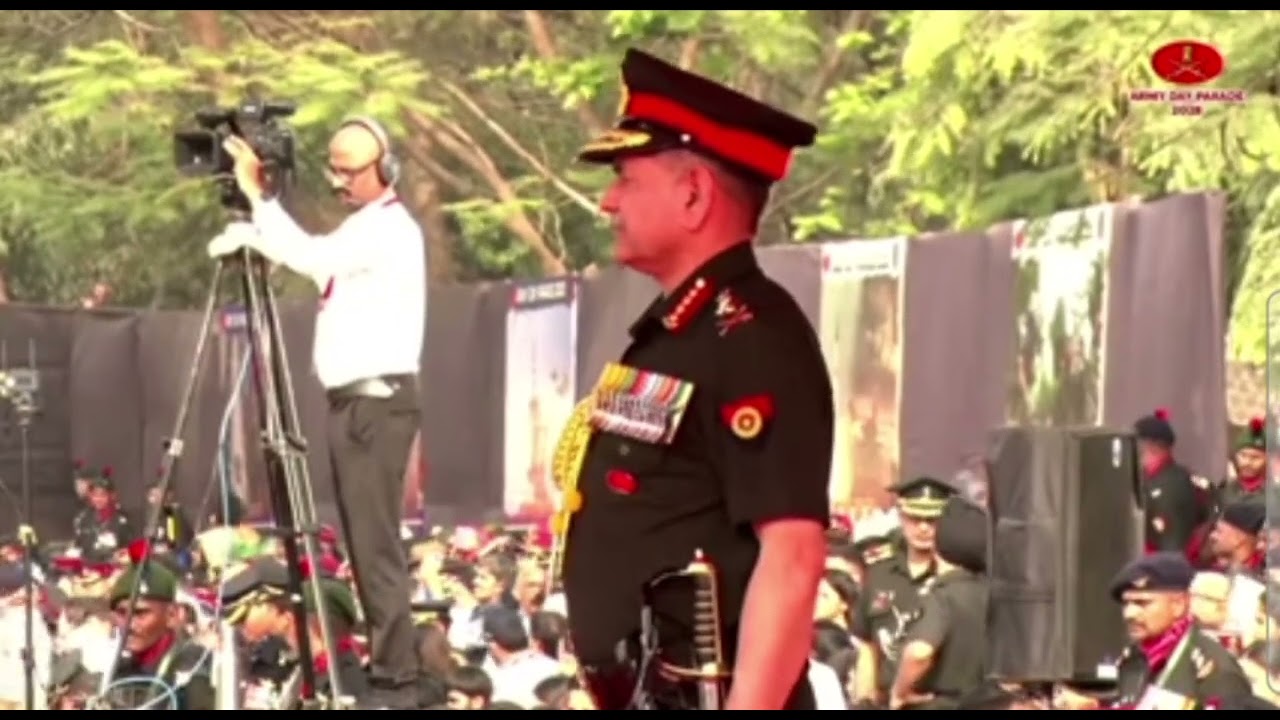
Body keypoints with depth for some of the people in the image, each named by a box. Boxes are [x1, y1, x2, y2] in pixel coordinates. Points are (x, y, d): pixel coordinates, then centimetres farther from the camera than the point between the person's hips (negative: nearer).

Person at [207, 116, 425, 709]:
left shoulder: (390, 228, -12)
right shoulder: (361, 229, 21)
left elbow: (312, 259, -24)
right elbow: (306, 255, 14)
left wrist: (259, 196, -19)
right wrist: (246, 235, -3)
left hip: (378, 399, -10)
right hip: (356, 400, 10)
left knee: (376, 544, -12)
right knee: (366, 544, 11)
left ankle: (394, 683, -13)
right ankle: (384, 671, 15)